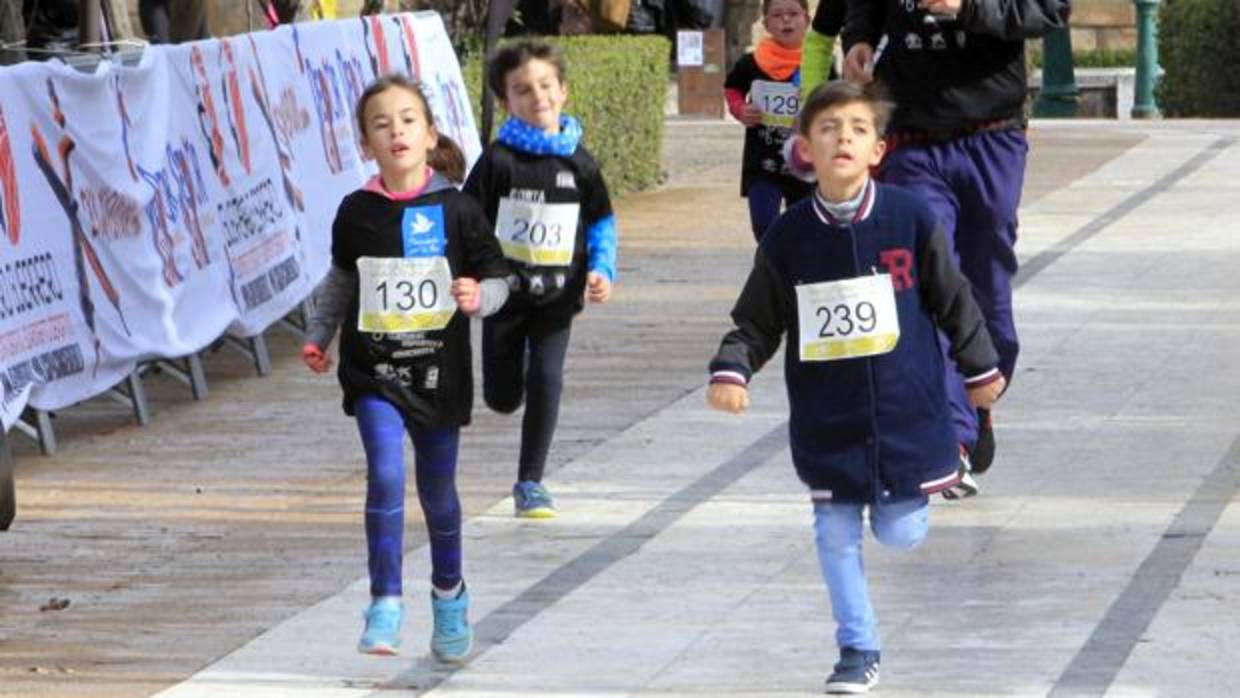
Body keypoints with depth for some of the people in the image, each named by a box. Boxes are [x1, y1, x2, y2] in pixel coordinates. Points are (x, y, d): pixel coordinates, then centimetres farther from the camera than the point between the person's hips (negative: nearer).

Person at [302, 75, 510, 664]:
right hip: (373, 371, 0)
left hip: (440, 371, 0)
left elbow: (497, 278, -1)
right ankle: (385, 602, -11)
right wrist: (318, 335, 10)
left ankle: (449, 594, 38)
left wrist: (478, 297, -21)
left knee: (437, 488, 14)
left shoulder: (456, 211, -7)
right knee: (386, 474, -19)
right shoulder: (356, 213, -2)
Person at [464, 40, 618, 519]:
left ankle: (530, 482, 7)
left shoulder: (578, 162, -1)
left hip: (557, 295, 1)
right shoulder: (499, 160, -10)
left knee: (546, 381, -8)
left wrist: (601, 270, -5)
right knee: (503, 397, 5)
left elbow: (601, 223, 9)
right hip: (505, 290, -1)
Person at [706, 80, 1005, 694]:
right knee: (836, 534, 3)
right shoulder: (788, 236, -3)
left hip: (905, 409, -1)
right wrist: (731, 370, -12)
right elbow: (757, 321, 5)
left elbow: (952, 299, 6)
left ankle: (903, 494, 39)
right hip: (827, 422, 1)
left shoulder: (910, 218, -5)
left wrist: (980, 369, 12)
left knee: (901, 532, 3)